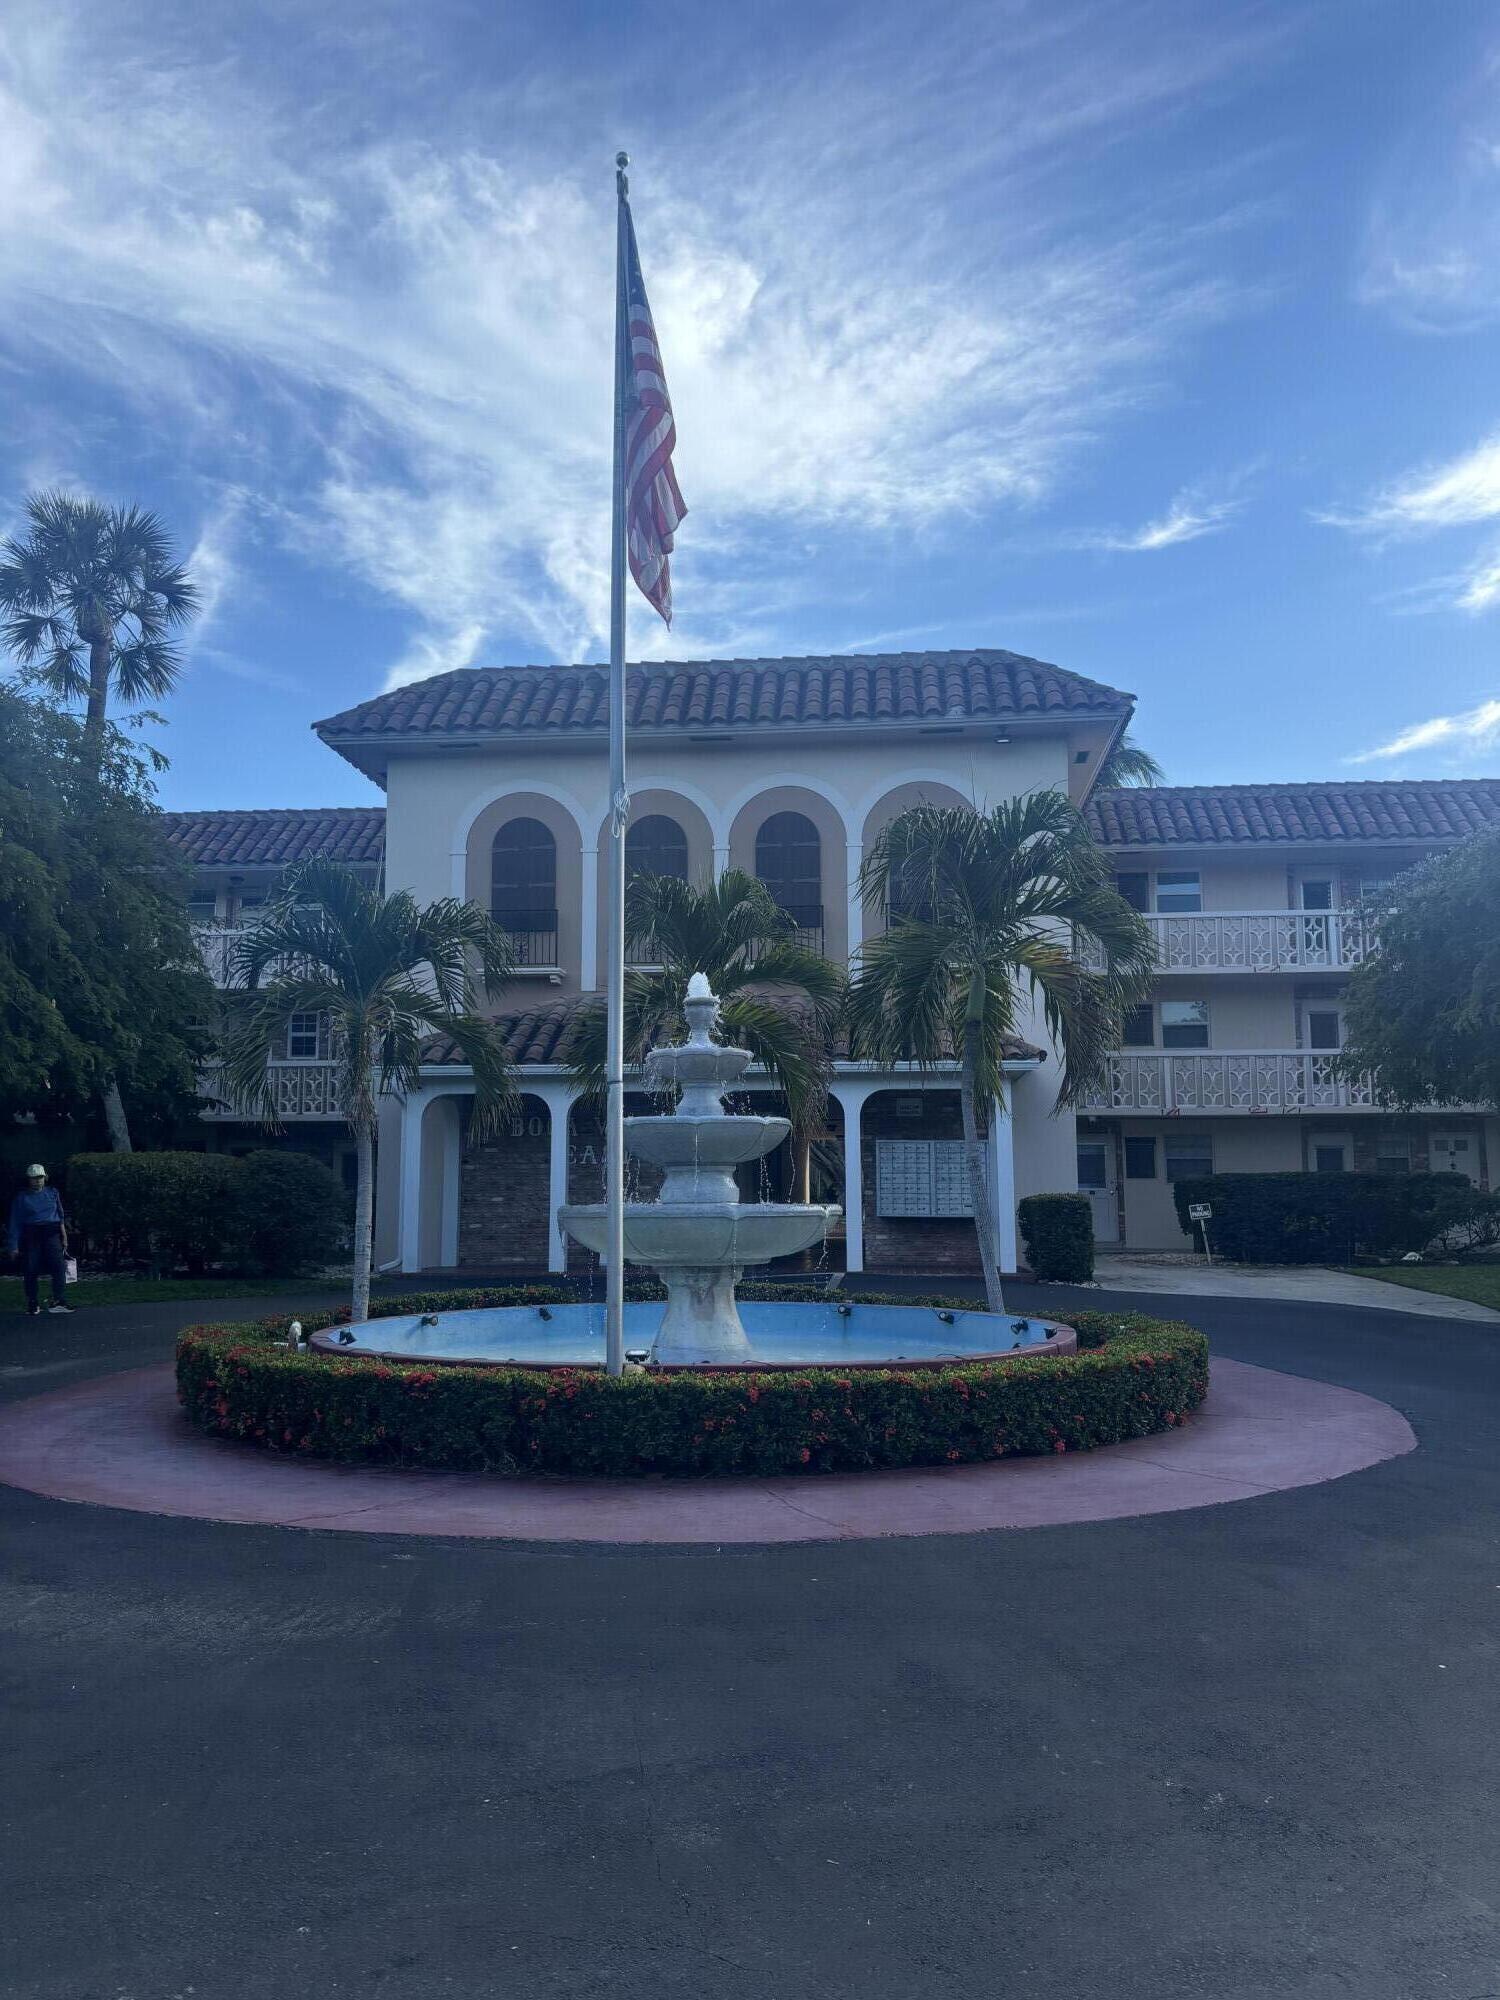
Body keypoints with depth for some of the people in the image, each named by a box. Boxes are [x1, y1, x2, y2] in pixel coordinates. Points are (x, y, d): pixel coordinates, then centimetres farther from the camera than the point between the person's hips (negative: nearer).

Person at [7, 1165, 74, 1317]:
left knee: (58, 1264, -16)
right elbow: (15, 1223, 5)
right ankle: (32, 1304, 11)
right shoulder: (22, 1198, 6)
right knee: (31, 1270, -1)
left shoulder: (52, 1193, 12)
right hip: (30, 1235, -1)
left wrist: (63, 1234, 8)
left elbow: (60, 1215, 17)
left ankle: (59, 1301, -21)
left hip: (51, 1233, 1)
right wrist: (14, 1245, -1)